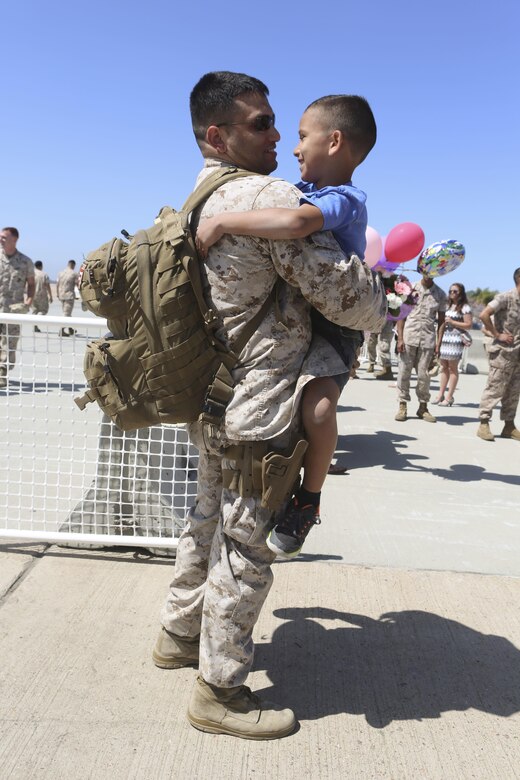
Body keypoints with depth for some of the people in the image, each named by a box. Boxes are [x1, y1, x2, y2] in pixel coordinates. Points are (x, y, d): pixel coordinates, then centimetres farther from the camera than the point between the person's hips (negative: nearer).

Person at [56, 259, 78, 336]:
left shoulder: (60, 273, 9)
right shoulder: (74, 274, -7)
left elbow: (57, 285, 9)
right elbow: (77, 285, -7)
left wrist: (57, 294, 17)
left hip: (61, 295, 6)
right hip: (69, 295, -6)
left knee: (67, 312, 18)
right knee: (67, 313, -5)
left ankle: (70, 329, 26)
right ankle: (62, 331, -11)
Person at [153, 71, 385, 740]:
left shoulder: (197, 202, 11)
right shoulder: (271, 197, -19)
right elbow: (342, 296, -18)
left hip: (212, 400, 10)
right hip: (256, 412, -9)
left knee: (210, 520, 24)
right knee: (243, 547, 4)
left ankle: (178, 635, 43)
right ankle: (219, 691, 22)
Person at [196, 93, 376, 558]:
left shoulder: (344, 200, -20)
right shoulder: (304, 192, 8)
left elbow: (294, 223, -41)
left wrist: (223, 221, -34)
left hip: (331, 329, -9)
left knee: (317, 405, -34)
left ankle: (307, 502, -9)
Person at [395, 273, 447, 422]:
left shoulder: (440, 294, 8)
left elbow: (441, 320, 10)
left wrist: (438, 342, 1)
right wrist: (400, 338, -5)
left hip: (428, 339, 1)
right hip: (409, 336, -1)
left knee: (423, 374, 2)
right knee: (404, 371, 0)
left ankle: (423, 407, 13)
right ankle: (403, 406, 9)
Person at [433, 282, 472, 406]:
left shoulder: (465, 307, -3)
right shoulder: (449, 305, 19)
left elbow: (468, 325, -8)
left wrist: (452, 322, -11)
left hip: (456, 340, -7)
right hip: (444, 339, 7)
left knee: (453, 368, -4)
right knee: (444, 366, 6)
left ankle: (449, 397, -2)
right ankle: (441, 395, 9)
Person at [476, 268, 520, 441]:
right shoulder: (506, 297, -11)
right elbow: (484, 315, -21)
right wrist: (498, 335, -16)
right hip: (502, 352, -7)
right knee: (494, 389, -4)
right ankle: (484, 424, 2)